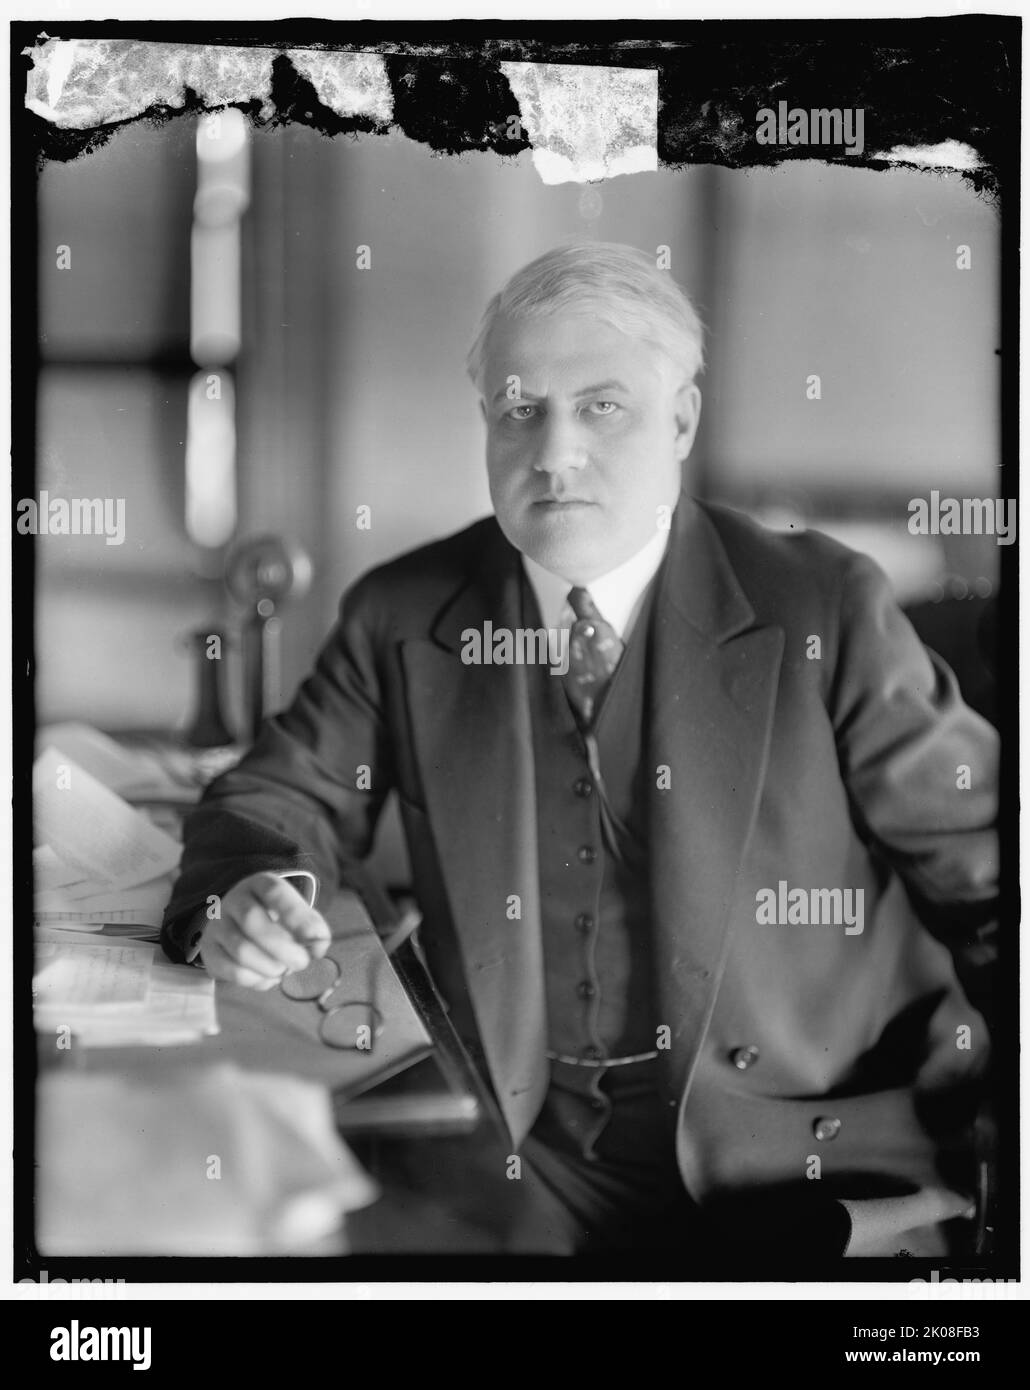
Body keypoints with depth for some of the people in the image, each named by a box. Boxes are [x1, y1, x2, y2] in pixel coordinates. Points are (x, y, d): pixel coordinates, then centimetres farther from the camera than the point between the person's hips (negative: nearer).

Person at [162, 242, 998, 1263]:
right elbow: (280, 803, 9)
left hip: (809, 1160, -2)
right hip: (534, 1160, 3)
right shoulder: (401, 619, 2)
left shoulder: (825, 612, -5)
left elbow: (982, 861, -1)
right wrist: (247, 900, -15)